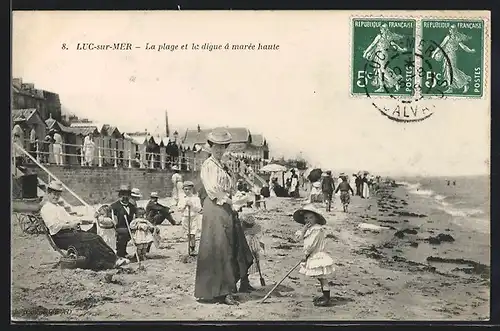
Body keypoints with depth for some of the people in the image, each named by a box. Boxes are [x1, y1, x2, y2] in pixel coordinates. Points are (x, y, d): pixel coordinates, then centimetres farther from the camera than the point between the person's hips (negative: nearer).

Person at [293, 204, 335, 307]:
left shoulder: (317, 229, -17)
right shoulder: (309, 229, 12)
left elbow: (311, 245, -19)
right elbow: (299, 236, 2)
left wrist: (305, 254, -9)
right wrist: (304, 228, -9)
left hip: (318, 256, -9)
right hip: (312, 257, 9)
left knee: (322, 277, -5)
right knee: (320, 278, 16)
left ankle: (326, 298, 0)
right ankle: (325, 295, 26)